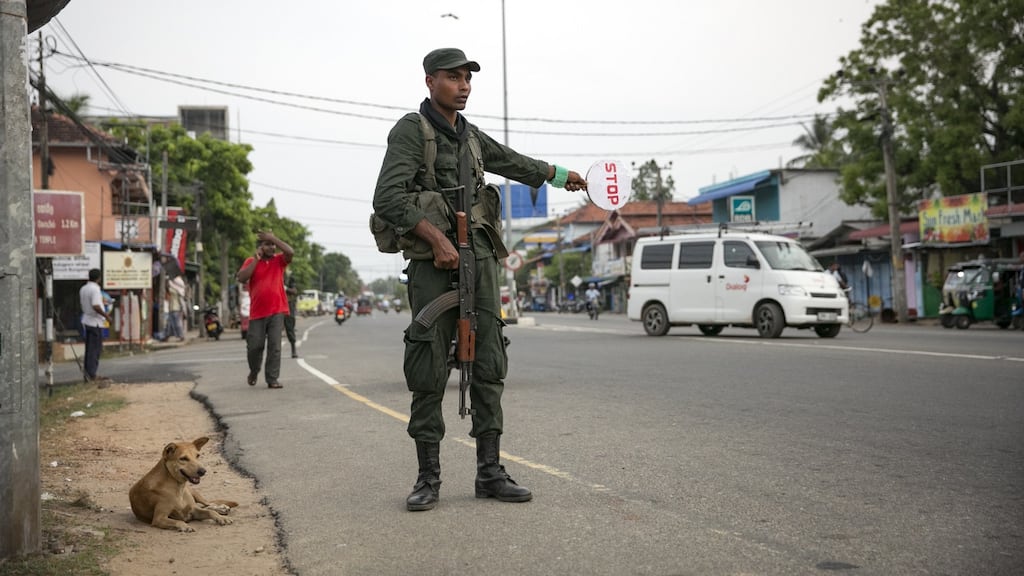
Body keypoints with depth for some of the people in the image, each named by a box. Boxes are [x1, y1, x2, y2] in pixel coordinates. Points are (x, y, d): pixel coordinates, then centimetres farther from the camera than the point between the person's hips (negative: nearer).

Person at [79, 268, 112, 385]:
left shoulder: (83, 288, 9)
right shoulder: (95, 289, -18)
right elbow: (96, 306, -27)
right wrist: (106, 315, -16)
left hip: (87, 320, 9)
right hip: (95, 322, -9)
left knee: (90, 348, 14)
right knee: (95, 348, -4)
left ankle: (88, 373, 18)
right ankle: (91, 374, -5)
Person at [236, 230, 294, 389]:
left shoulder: (279, 260, 8)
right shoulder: (251, 261, 6)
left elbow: (290, 252, -13)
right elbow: (241, 279, -10)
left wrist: (274, 238, -9)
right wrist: (256, 259, -10)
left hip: (277, 311, 0)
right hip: (257, 312, 0)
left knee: (275, 346, -4)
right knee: (254, 346, 4)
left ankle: (272, 379, -2)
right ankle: (253, 373, 29)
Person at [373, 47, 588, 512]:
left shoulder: (470, 136, 18)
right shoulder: (410, 130, -3)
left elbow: (512, 162, 36)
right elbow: (387, 199, -14)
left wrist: (561, 175, 48)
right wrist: (437, 238, -20)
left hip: (479, 259, 6)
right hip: (434, 263, -6)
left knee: (489, 365, 3)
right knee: (429, 371, -4)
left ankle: (490, 473, 9)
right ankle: (428, 477, 6)